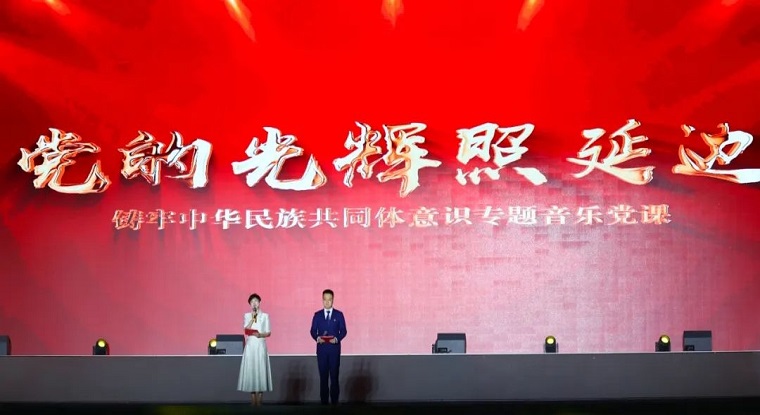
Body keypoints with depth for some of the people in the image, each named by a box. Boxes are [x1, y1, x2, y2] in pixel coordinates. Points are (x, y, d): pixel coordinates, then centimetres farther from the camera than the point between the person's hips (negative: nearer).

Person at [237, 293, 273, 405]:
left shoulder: (265, 316, 5)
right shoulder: (247, 316, 9)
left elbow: (268, 332, 2)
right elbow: (246, 330, -4)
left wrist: (260, 334, -16)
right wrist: (252, 319, -9)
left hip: (260, 345, -1)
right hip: (250, 346, 1)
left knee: (260, 368, -5)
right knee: (250, 369, -2)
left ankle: (259, 399, -2)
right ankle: (253, 399, 3)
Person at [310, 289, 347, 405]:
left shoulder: (339, 315, 6)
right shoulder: (317, 315, 9)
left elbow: (343, 331, 2)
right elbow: (313, 331, 5)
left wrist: (336, 338, -16)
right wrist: (317, 338, -15)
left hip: (334, 348, -1)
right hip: (321, 348, 1)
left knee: (334, 375, -2)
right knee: (323, 375, 2)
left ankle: (334, 401, 2)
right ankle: (324, 401, 5)